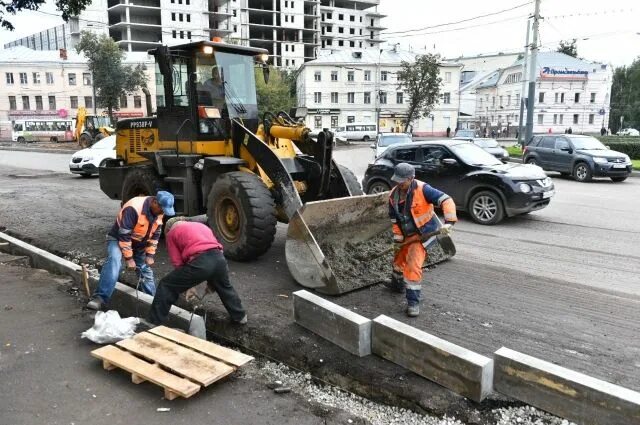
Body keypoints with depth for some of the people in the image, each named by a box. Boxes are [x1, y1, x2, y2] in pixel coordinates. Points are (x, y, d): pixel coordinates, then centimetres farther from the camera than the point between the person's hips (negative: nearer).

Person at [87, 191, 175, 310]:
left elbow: (155, 234, 1)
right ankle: (100, 298, -35)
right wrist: (129, 258, -27)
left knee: (146, 270, 11)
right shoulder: (134, 208, -34)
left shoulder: (159, 211, -11)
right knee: (114, 262, -32)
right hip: (119, 239, -7)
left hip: (139, 244, 7)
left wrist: (150, 255, -3)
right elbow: (124, 235, -30)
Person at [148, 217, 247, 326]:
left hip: (200, 261, -6)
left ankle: (155, 324, 17)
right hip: (219, 257, 6)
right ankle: (240, 316, 47)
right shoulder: (202, 225, 35)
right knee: (225, 287, 35)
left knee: (166, 287, 14)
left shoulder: (171, 233, 20)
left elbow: (178, 263, 12)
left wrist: (189, 286, 20)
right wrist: (211, 281, 37)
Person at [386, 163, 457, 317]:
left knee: (413, 266, -17)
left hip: (424, 233, -7)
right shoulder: (393, 195, -5)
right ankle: (397, 284, 53)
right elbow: (394, 219, 4)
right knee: (399, 260, 23)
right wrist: (398, 239, -1)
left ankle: (413, 302, -7)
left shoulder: (422, 189, -24)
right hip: (408, 235, 7)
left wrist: (449, 221, -40)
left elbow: (446, 200, -28)